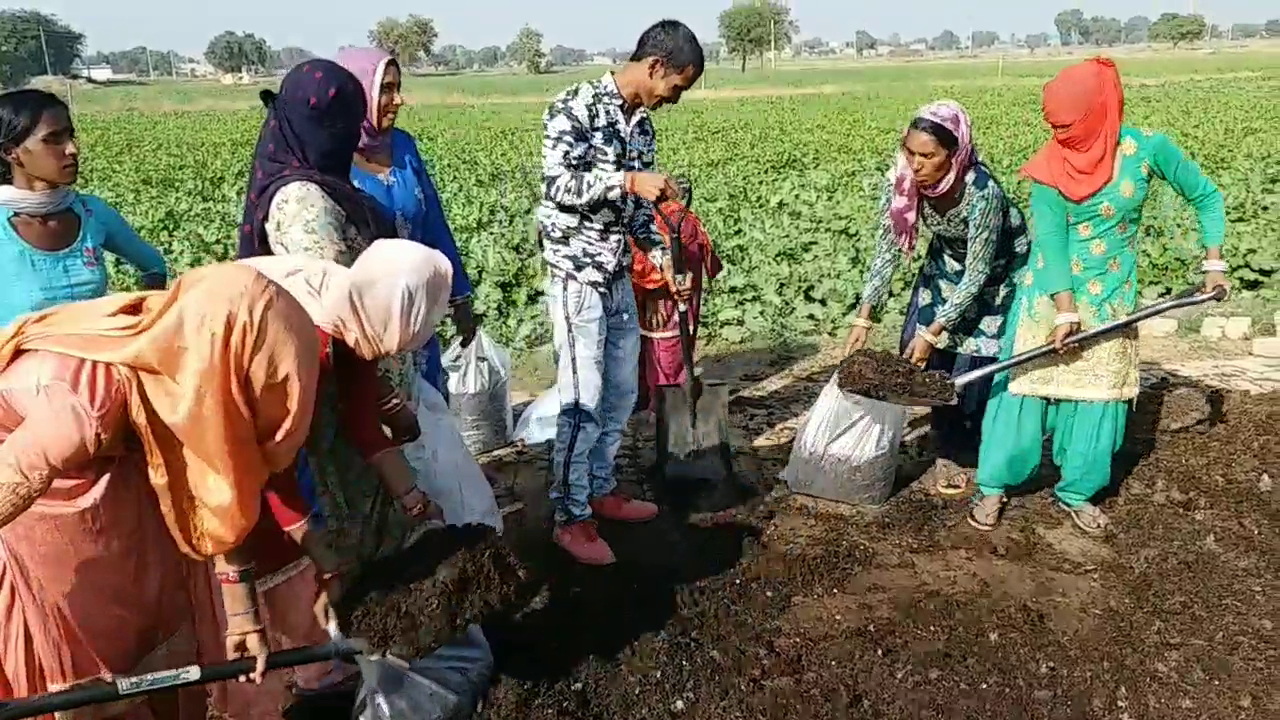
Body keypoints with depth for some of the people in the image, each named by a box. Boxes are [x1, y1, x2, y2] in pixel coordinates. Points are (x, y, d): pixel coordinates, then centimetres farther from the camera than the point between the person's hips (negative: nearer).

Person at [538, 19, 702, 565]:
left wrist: (662, 257, 8)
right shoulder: (575, 106, -12)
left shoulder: (642, 124, 11)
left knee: (622, 392, 14)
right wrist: (629, 179, -27)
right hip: (576, 276, -8)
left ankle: (601, 490, 30)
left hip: (619, 277, 8)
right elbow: (557, 183, -22)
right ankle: (571, 516, 9)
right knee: (582, 400, -4)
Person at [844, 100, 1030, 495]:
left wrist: (933, 332, -30)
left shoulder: (982, 192, -37)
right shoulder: (902, 179, -24)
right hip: (947, 263, 5)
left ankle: (972, 454, 15)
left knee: (973, 365, -8)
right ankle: (949, 450, 18)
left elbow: (978, 275, -30)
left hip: (998, 270, -5)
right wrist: (864, 318, -20)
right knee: (917, 351, 0)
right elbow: (888, 248, -15)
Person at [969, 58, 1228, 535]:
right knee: (1021, 387, 0)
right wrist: (1064, 310, -20)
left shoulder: (1146, 149, -10)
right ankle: (993, 485, 12)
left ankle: (1077, 491, 22)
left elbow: (1206, 197, 4)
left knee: (1098, 396, 6)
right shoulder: (1051, 165, -12)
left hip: (1109, 297, 1)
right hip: (1048, 295, -1)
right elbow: (1049, 239, -15)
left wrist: (1213, 262, -1)